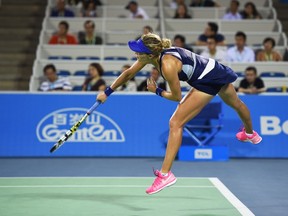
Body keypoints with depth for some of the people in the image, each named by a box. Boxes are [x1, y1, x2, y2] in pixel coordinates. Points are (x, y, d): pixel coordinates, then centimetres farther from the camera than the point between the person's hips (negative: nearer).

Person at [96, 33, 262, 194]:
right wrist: (107, 92, 8)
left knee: (175, 123, -15)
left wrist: (157, 91, -3)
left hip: (208, 82, -10)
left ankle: (166, 174, -16)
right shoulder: (153, 53, -9)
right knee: (236, 104, 37)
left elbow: (176, 97, -19)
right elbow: (129, 73, 5)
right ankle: (250, 133, 67)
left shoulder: (168, 66, -32)